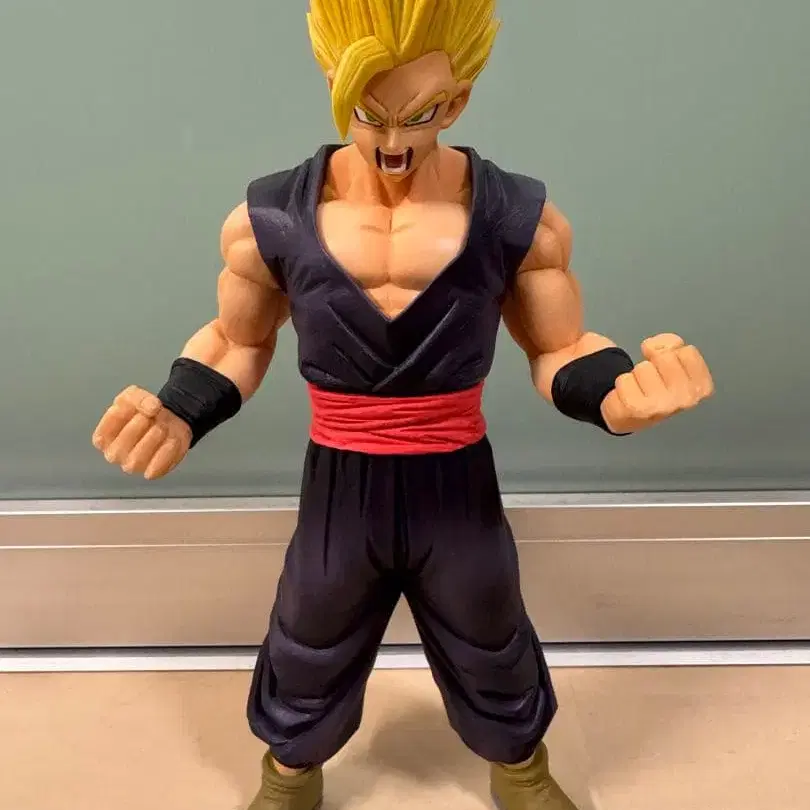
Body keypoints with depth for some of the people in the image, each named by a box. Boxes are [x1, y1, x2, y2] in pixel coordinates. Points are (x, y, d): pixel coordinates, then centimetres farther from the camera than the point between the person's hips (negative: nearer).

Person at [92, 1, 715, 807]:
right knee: (307, 665, 25)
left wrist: (620, 392, -27)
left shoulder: (520, 216, -13)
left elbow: (559, 352, -4)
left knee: (494, 660, 26)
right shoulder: (268, 218, -12)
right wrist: (179, 414, -16)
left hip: (459, 497, 0)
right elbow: (237, 341, 3)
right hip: (338, 497, 1)